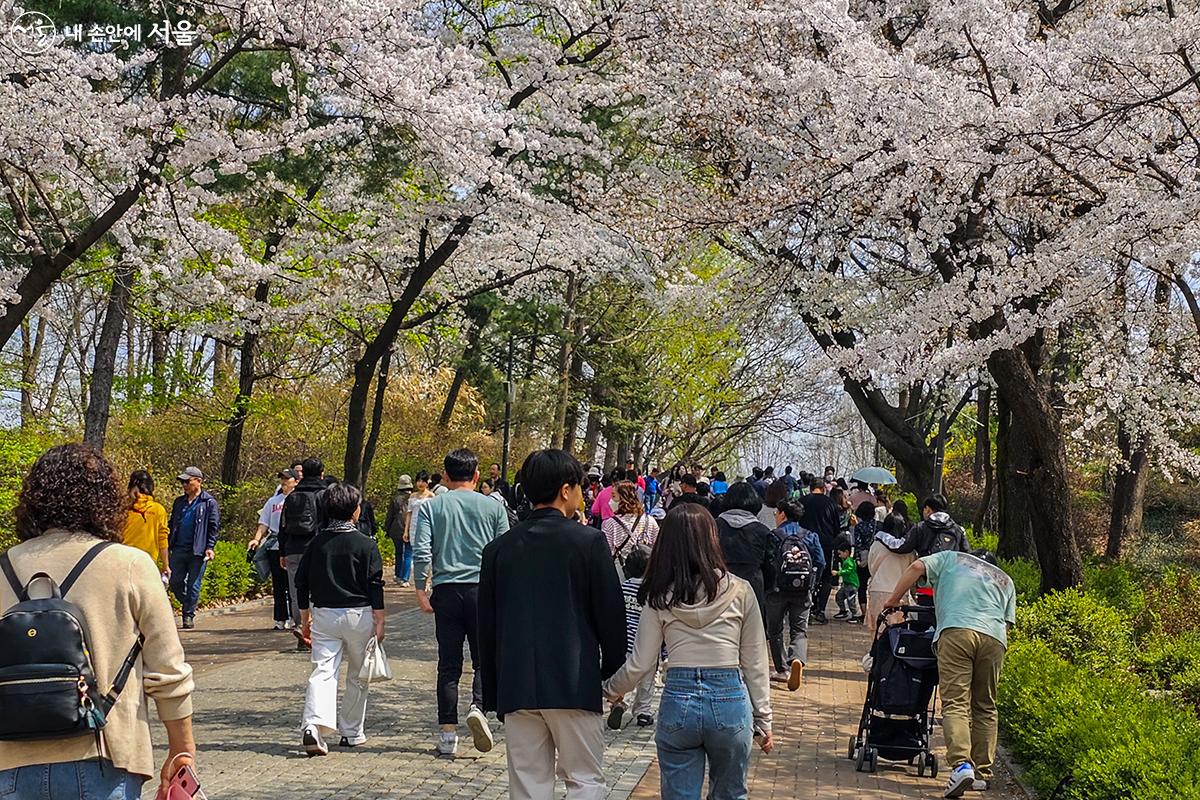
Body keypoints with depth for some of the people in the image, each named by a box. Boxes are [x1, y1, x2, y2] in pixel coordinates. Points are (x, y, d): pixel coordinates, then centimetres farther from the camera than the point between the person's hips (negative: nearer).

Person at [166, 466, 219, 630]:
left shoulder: (209, 503, -1)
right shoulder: (179, 502, 16)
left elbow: (214, 527, -4)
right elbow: (172, 524, 20)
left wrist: (210, 547, -13)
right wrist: (168, 546, 12)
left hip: (198, 551, -5)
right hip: (178, 549, 5)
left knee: (193, 585, -1)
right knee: (175, 583, 5)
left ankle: (189, 615, 8)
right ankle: (189, 604, 27)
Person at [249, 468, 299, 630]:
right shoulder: (273, 501, 17)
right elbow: (264, 523, 18)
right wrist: (257, 539, 1)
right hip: (274, 547, 4)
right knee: (278, 585, 6)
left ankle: (293, 619, 0)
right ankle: (280, 619, 11)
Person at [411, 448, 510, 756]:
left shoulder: (430, 507, 5)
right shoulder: (493, 507, 5)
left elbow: (421, 551, -5)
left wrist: (420, 590, -2)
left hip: (446, 591, 1)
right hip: (483, 591, -1)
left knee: (448, 664, 5)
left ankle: (447, 734, 4)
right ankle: (478, 705, -18)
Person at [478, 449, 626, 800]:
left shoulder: (498, 548, 6)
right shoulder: (588, 541, -5)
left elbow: (487, 626, 9)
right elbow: (610, 613, -4)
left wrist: (492, 694, 17)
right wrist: (614, 675, 9)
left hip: (516, 688, 3)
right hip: (575, 684, -3)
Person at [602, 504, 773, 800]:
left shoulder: (659, 597, -2)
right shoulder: (739, 591, -3)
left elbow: (640, 664, 0)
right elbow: (755, 664, 2)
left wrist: (611, 689, 19)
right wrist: (763, 720, 11)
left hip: (678, 700, 0)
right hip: (729, 700, 0)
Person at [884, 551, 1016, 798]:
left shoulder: (952, 558, 27)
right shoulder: (1005, 580, 35)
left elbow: (917, 567, 12)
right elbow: (1007, 622, 23)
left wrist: (893, 600, 18)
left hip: (956, 631, -3)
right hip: (995, 637, 3)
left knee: (955, 703, -8)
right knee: (985, 707, 14)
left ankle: (961, 764, -25)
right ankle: (982, 774, 13)